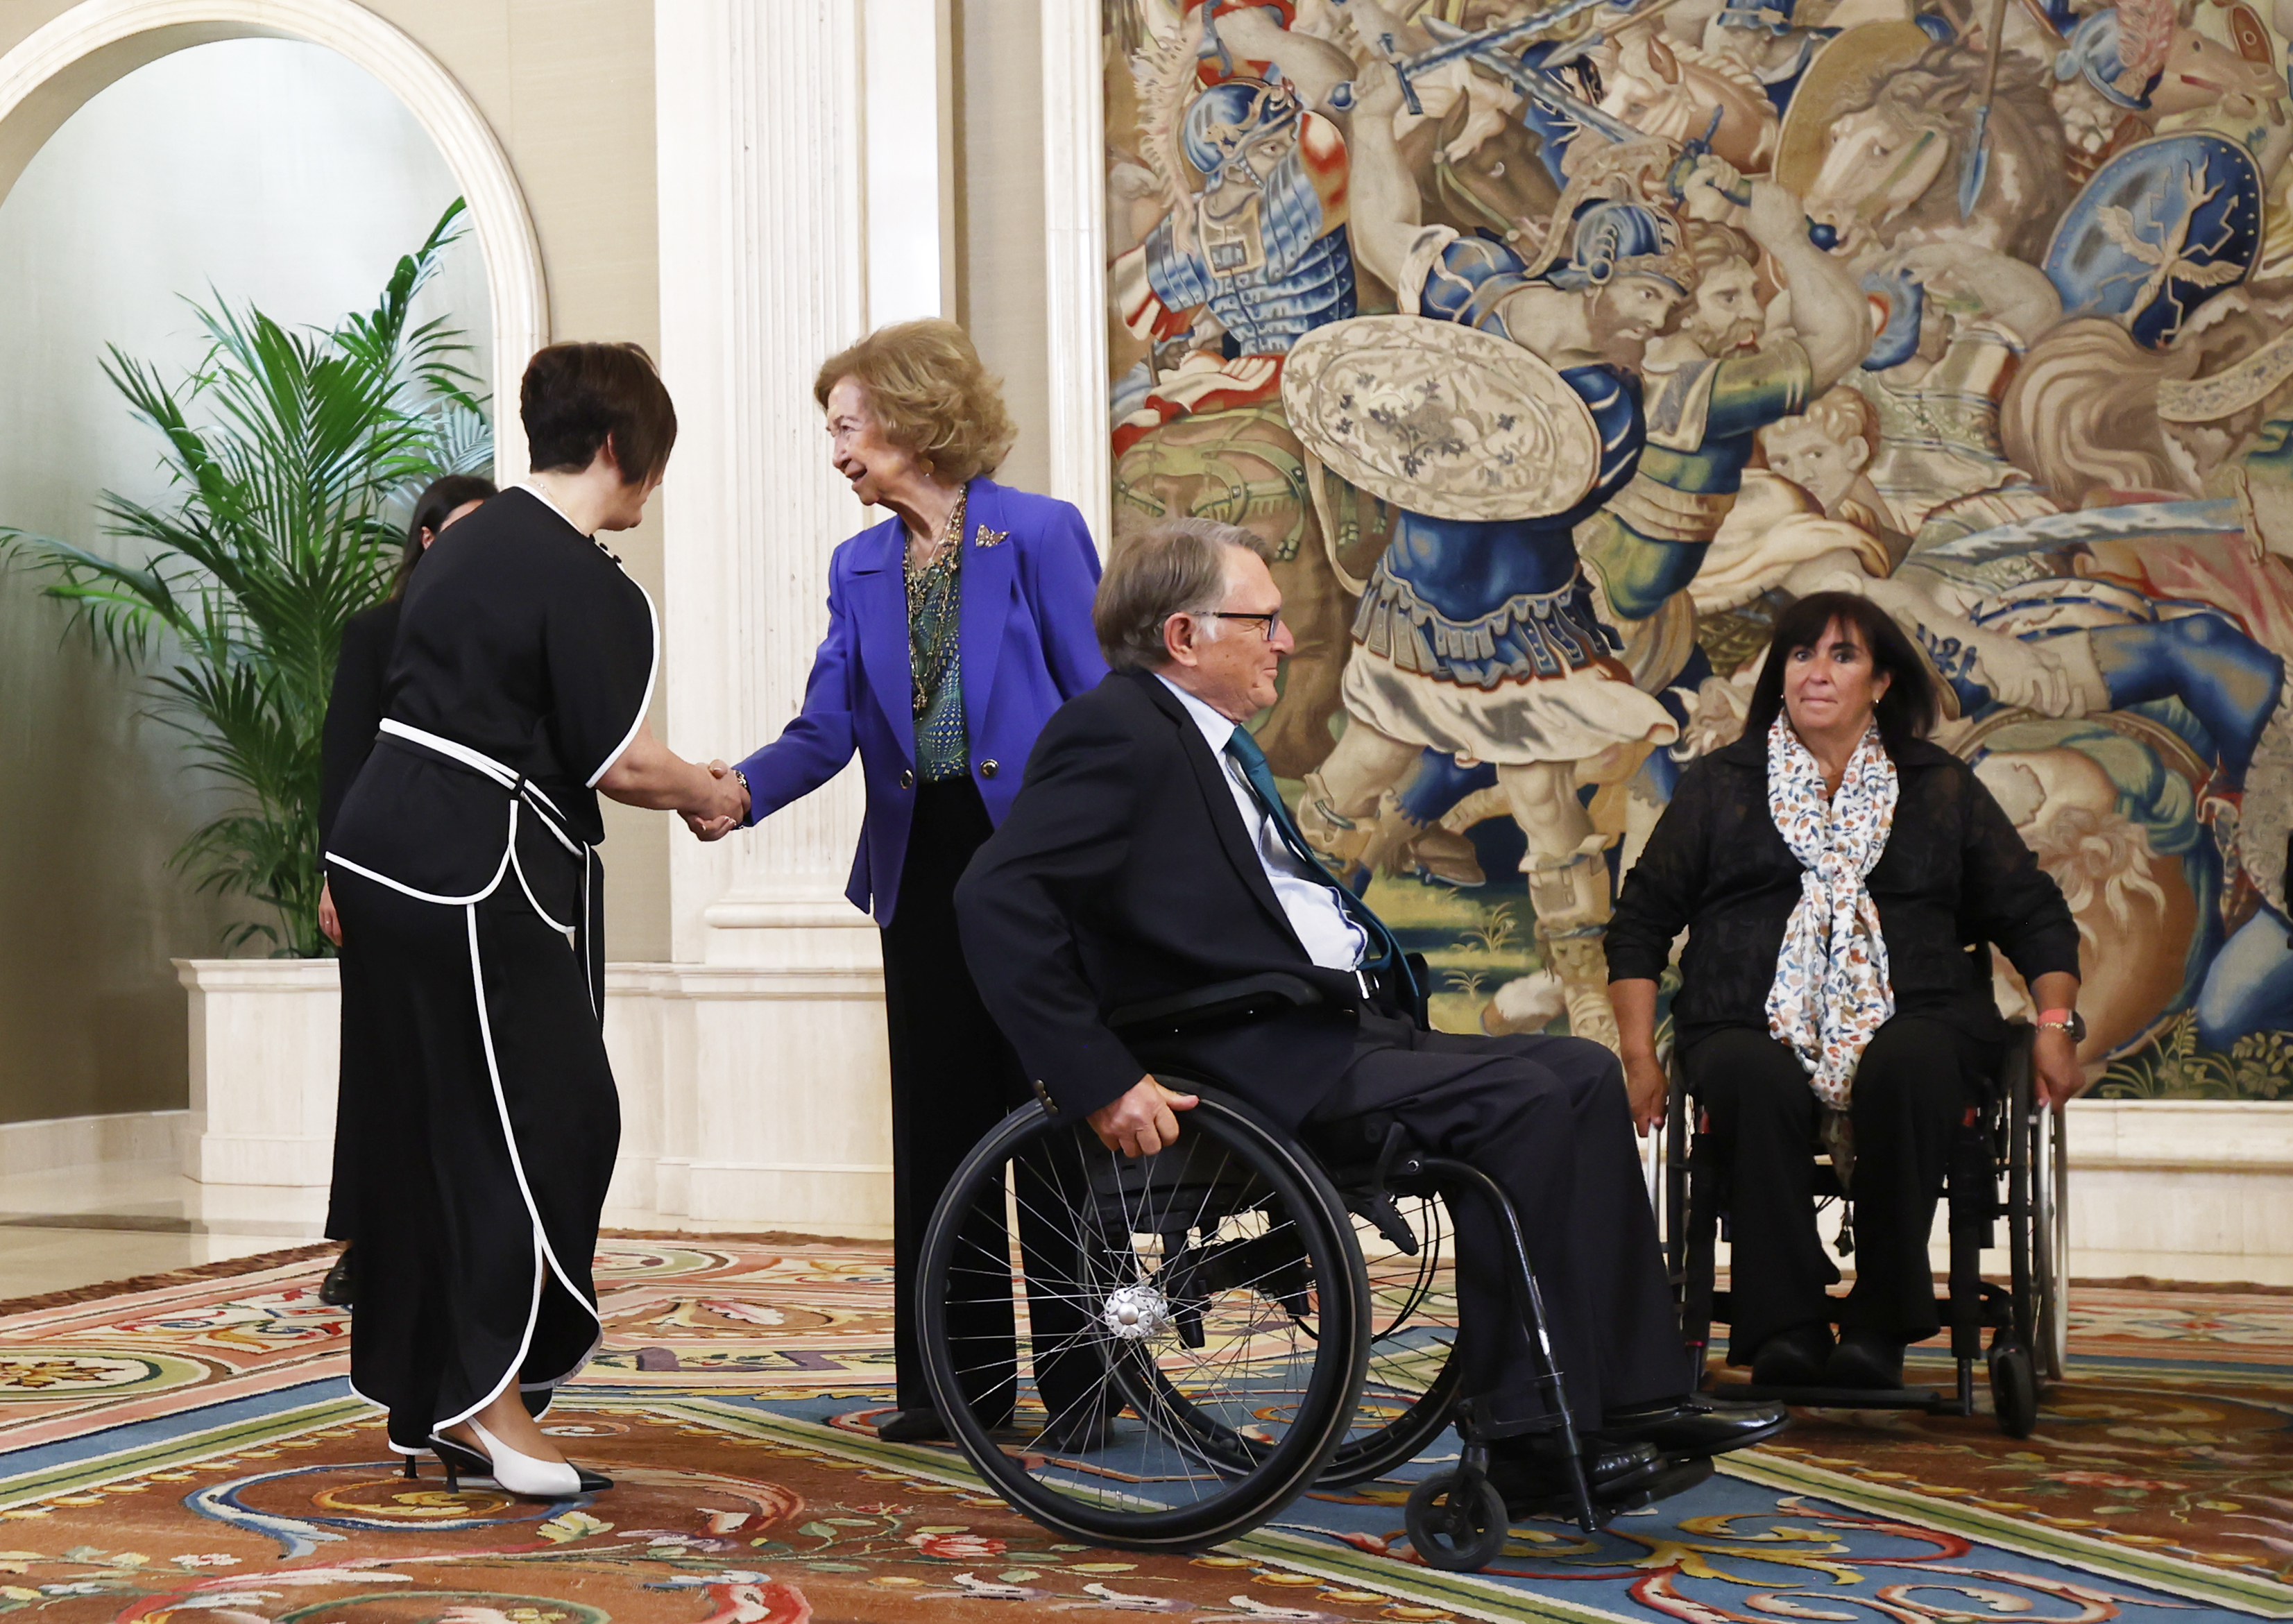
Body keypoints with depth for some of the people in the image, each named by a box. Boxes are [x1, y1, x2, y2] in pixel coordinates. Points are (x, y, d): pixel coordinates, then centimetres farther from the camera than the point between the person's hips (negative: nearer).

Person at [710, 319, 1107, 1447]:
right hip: (922, 872, 5)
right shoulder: (859, 568, 11)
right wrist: (737, 789, -17)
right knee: (937, 1121, 7)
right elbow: (828, 729, 2)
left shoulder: (1040, 534, -5)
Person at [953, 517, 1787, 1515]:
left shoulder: (1216, 739, 20)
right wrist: (1098, 1081, -27)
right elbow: (995, 897, -24)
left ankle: (1635, 1397, 0)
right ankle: (1532, 1440, -16)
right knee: (1517, 1099, -22)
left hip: (1338, 1030, 10)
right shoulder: (1119, 732, -12)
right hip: (1259, 1067, -10)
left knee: (1582, 1071, 1)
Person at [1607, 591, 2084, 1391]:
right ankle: (1784, 1331, -34)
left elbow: (2035, 915, 19)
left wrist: (2056, 1024, 1)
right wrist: (1639, 1055, 5)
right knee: (1757, 1082, -37)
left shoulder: (1941, 787, 20)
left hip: (1909, 1019, 0)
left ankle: (1880, 1327, -30)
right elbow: (1641, 922, 17)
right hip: (1751, 1026, 0)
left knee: (1904, 1070, -37)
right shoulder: (1720, 784, 19)